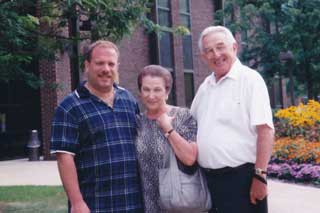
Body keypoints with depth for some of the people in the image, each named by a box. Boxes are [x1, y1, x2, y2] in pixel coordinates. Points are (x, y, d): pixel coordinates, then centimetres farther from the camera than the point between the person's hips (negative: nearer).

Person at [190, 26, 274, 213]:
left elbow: (265, 130, -15)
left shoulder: (249, 79, -9)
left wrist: (260, 176, -20)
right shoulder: (205, 86, 11)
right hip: (209, 178, 7)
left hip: (241, 176, -6)